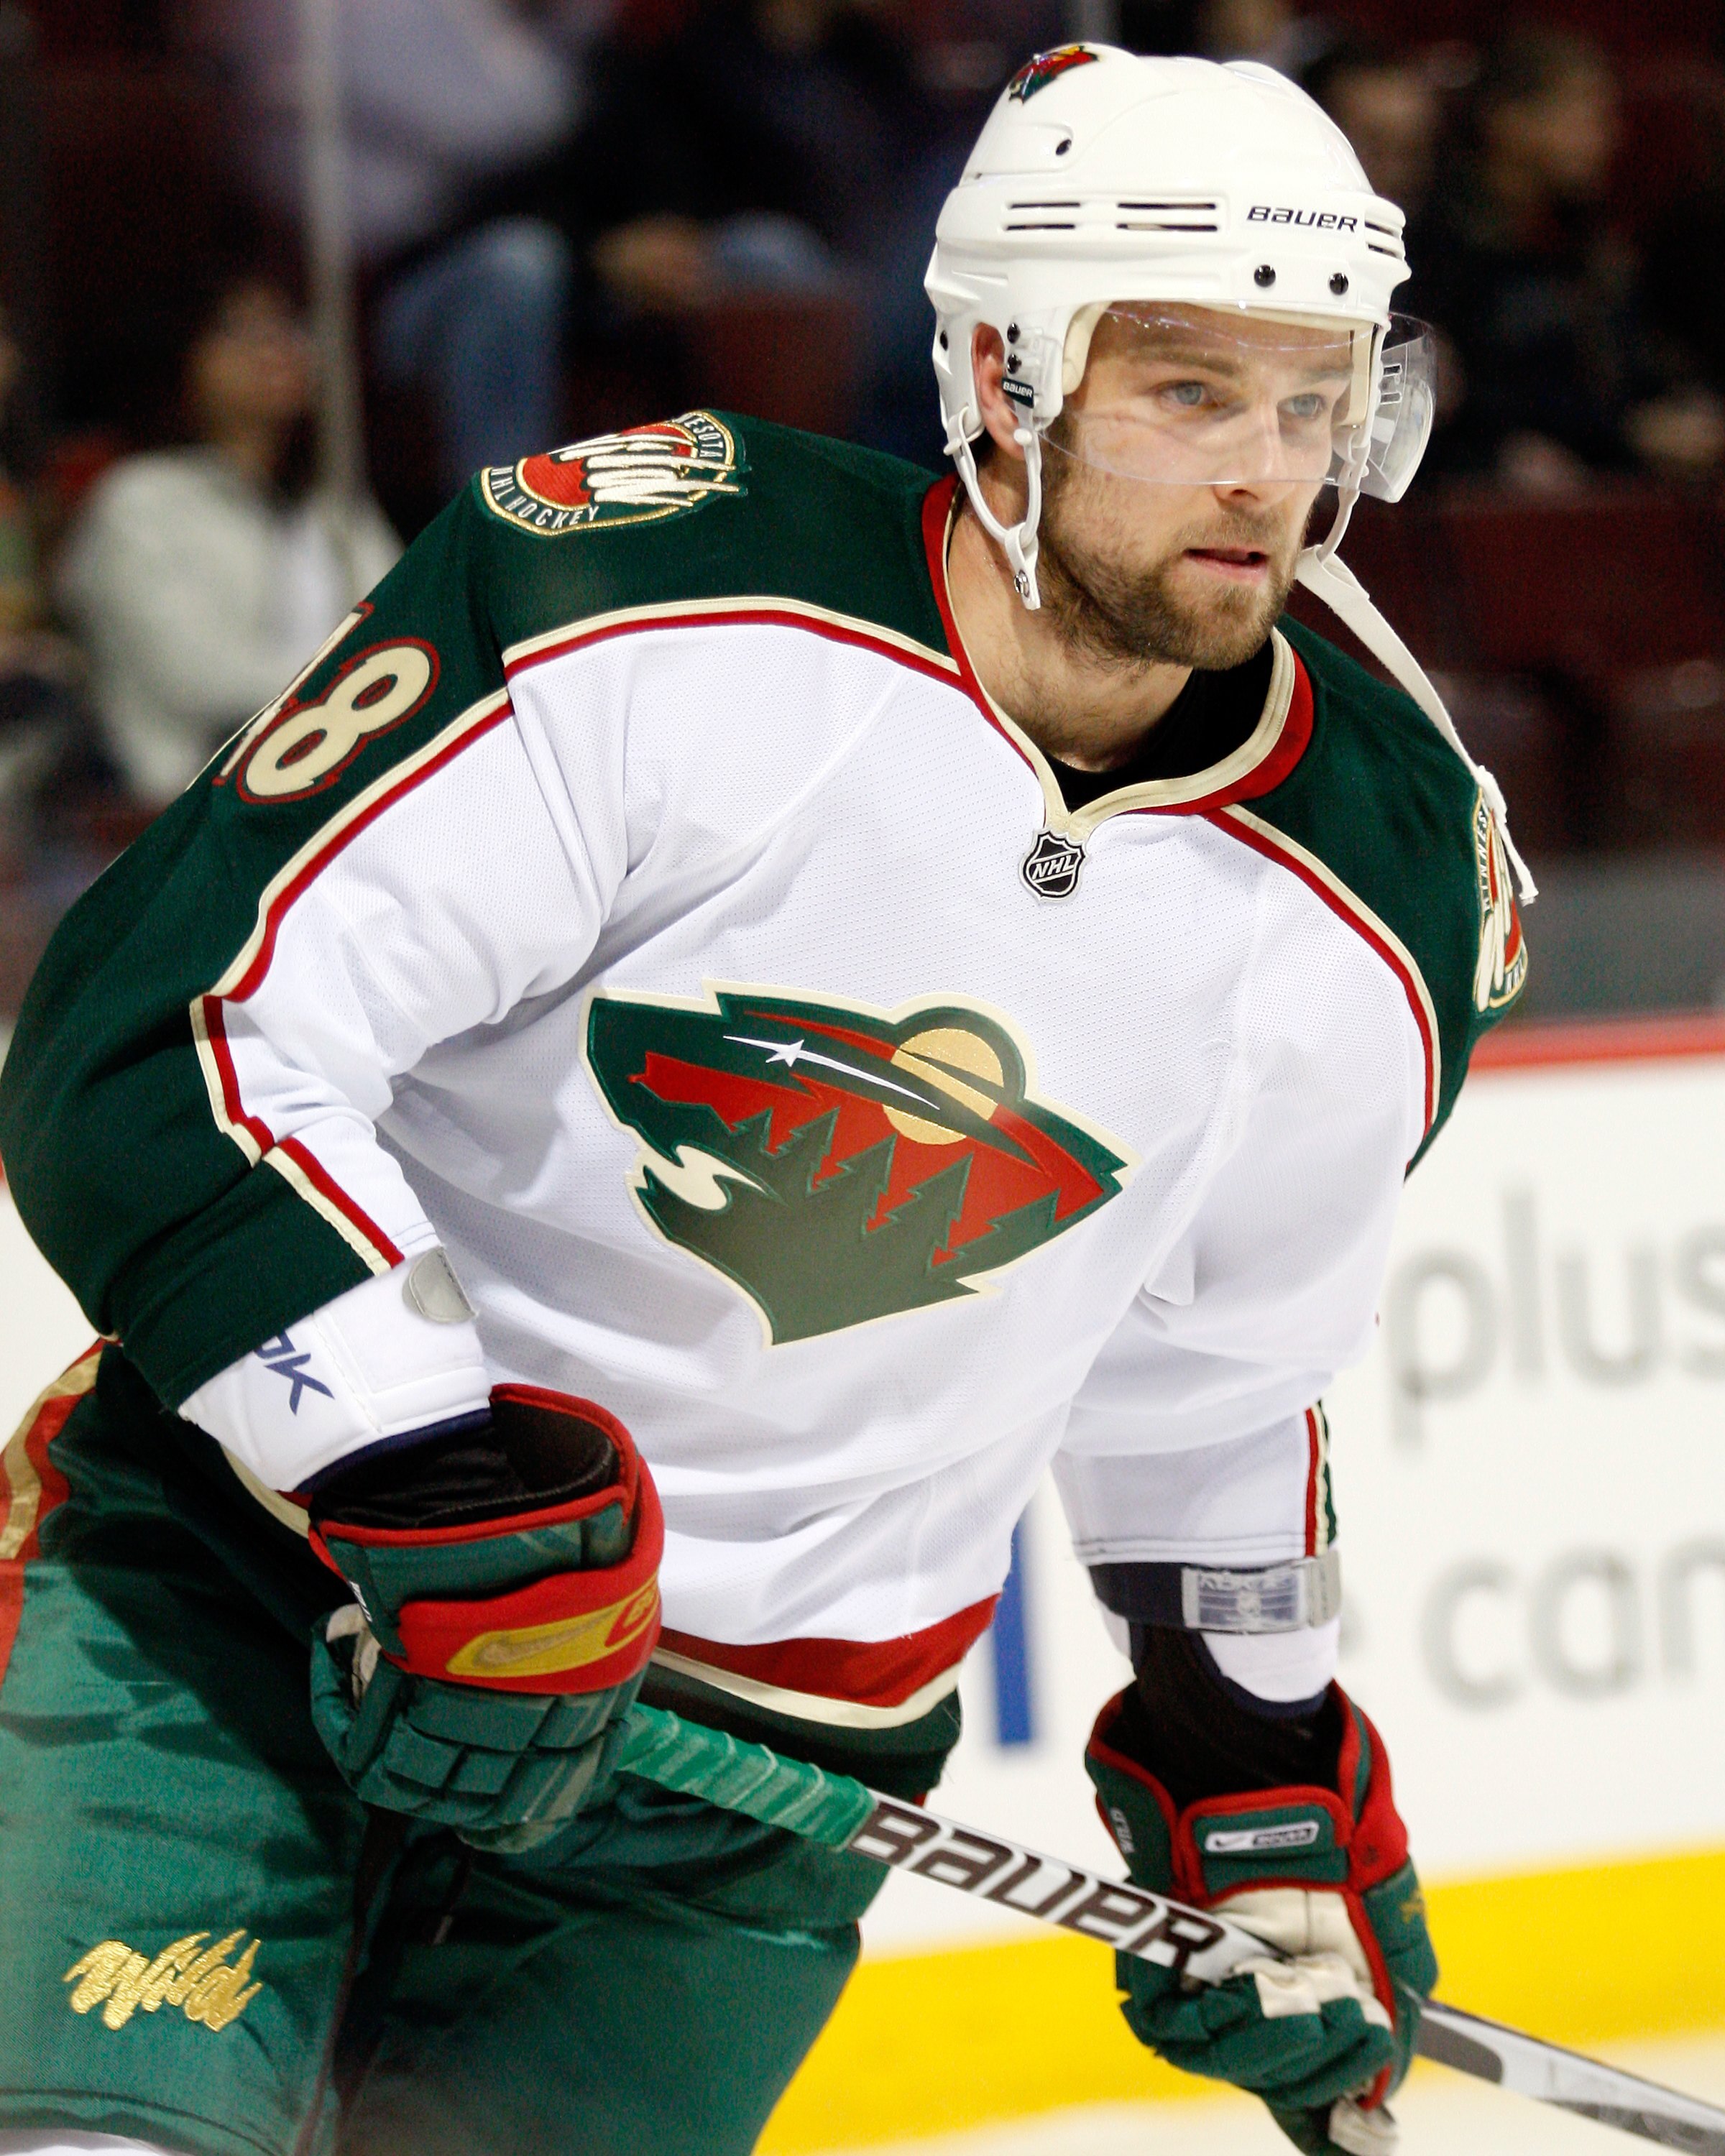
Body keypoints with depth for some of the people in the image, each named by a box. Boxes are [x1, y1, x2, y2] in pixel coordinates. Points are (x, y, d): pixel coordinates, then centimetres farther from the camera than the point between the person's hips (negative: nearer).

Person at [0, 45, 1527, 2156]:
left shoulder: (1380, 901, -3)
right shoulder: (648, 601, -19)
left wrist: (1256, 1743, 20)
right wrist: (441, 1489, -26)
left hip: (756, 1748, 4)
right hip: (260, 1564, -4)